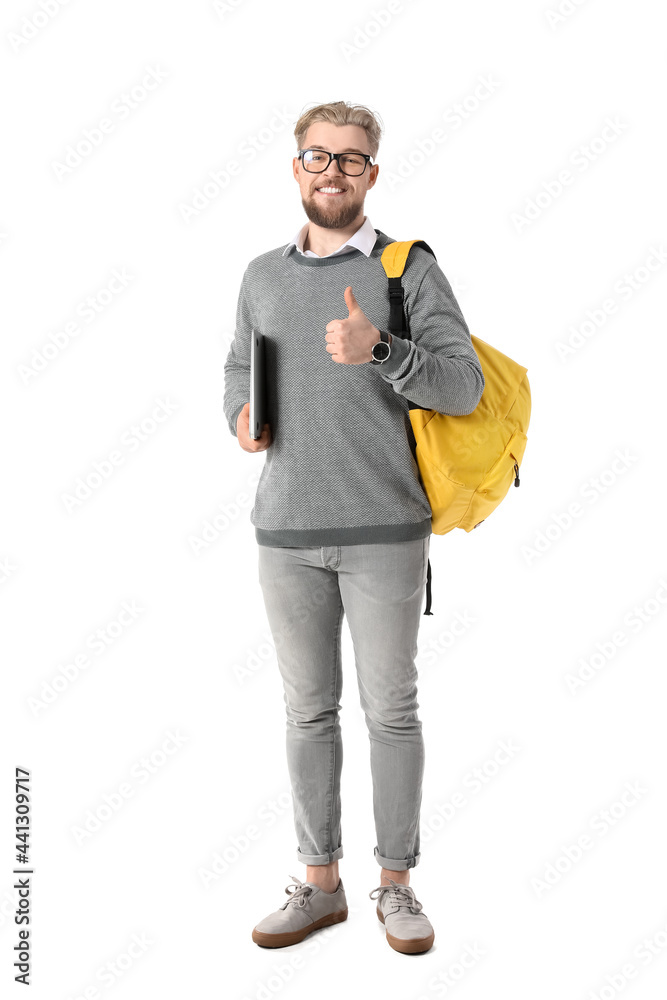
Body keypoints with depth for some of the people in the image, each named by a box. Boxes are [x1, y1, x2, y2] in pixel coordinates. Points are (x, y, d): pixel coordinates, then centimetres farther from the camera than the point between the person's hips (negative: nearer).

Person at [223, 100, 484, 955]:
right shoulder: (263, 275, 11)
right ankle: (319, 883, 24)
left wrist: (378, 350, -26)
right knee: (308, 709, 10)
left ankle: (396, 885, 21)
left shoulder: (411, 269, -1)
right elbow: (239, 370, 23)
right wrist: (243, 417, 1)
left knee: (391, 708, 5)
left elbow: (464, 388, -10)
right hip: (287, 531, 3)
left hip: (385, 529, -3)